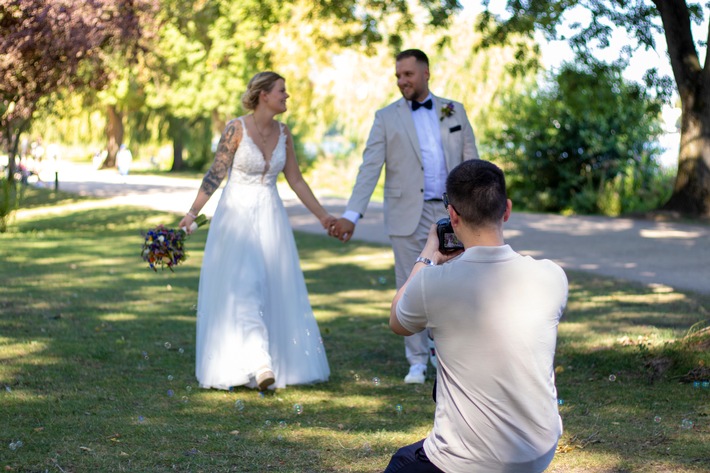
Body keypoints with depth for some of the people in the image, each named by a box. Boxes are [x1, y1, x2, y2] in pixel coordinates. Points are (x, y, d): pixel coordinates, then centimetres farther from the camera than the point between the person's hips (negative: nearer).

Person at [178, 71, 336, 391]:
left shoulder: (283, 133, 5)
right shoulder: (236, 129, -10)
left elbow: (295, 180, 13)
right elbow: (215, 175, -8)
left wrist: (321, 215, 15)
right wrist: (192, 214, -13)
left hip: (270, 219, 5)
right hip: (237, 217, -5)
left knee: (275, 290, 7)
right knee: (244, 287, -13)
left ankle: (282, 362, 17)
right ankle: (258, 364, -20)